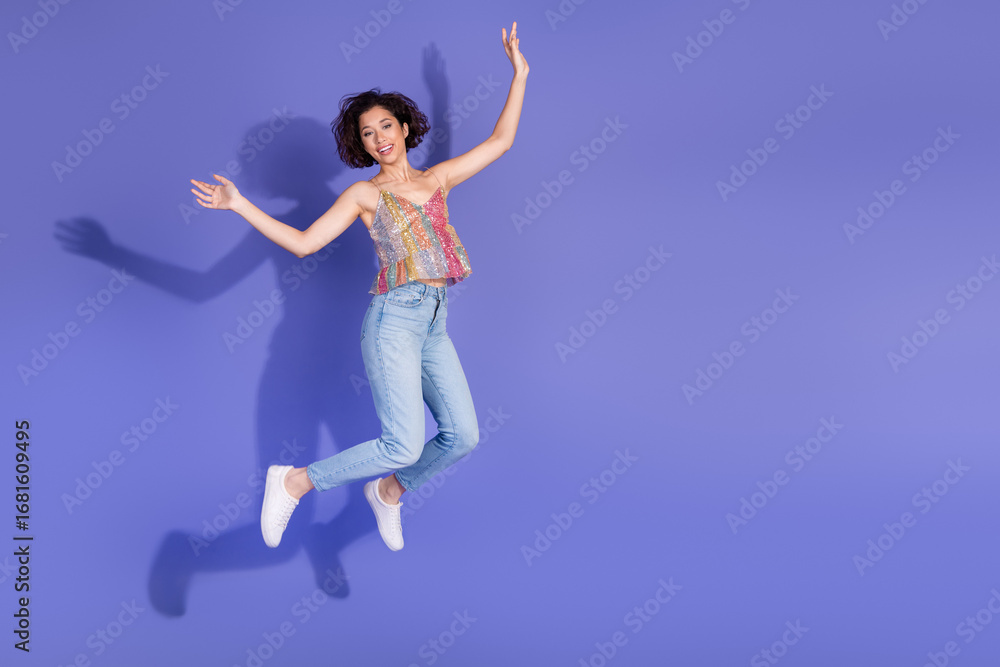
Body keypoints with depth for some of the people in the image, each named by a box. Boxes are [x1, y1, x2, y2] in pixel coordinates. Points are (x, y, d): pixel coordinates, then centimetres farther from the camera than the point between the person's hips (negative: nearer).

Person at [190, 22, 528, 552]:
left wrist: (519, 75, 20)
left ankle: (389, 491, 23)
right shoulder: (363, 194, 7)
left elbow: (500, 141, 20)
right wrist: (240, 204, -7)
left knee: (462, 436, -3)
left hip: (434, 327, 5)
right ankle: (294, 482, 1)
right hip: (394, 317, -5)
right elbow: (303, 243, 0)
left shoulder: (436, 179, 18)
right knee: (404, 446, -16)